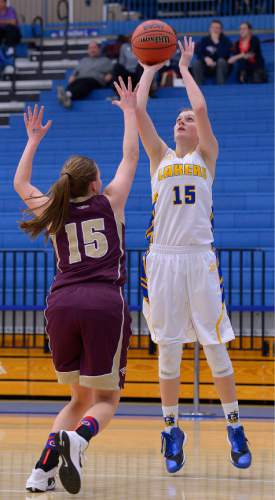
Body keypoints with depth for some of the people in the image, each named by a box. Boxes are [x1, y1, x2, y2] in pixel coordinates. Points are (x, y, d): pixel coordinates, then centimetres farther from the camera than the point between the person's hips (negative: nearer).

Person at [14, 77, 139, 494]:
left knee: (80, 398, 17)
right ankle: (78, 437, -33)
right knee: (105, 399, 2)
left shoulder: (54, 211, 16)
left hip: (62, 303, 3)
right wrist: (130, 111, 34)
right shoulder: (110, 201, 10)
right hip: (105, 303, -3)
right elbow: (130, 157, 24)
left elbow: (20, 184, 35)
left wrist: (34, 140, 44)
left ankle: (43, 469, -4)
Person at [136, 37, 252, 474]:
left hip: (199, 258, -2)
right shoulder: (160, 157, 14)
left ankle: (234, 426, 8)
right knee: (168, 350, 3)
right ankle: (172, 430, 12)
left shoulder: (206, 156, 9)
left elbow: (202, 108, -4)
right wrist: (150, 68, 10)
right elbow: (138, 111, 4)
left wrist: (185, 68, 7)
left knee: (215, 346, -1)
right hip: (163, 259, 2)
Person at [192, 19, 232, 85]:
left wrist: (216, 42, -22)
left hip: (221, 67, -2)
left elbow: (224, 55, -19)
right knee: (196, 63, -26)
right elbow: (198, 53, -6)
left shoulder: (225, 40, -2)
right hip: (207, 68, 2)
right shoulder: (204, 40, 6)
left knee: (221, 61, -34)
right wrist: (206, 58, -26)